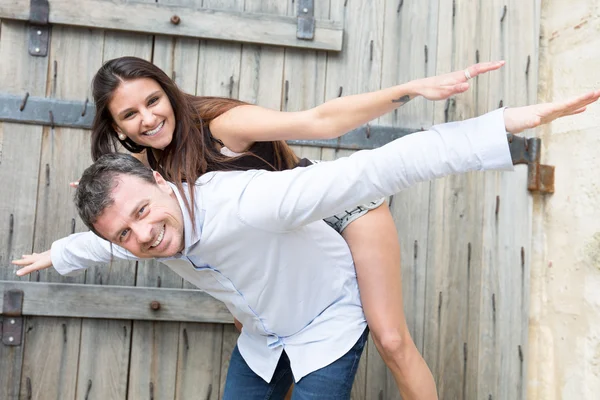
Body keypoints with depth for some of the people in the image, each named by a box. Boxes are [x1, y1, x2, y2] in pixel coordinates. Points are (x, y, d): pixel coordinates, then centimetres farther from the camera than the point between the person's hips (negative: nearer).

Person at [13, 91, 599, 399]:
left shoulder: (247, 201, -41)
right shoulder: (136, 235, -16)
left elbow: (375, 170, -47)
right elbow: (98, 241, 11)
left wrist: (508, 123, -51)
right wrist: (58, 254, 34)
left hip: (329, 324, -6)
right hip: (260, 340, 6)